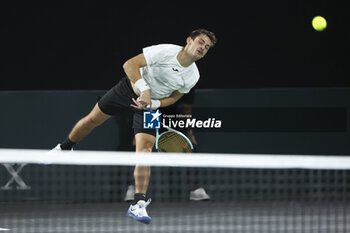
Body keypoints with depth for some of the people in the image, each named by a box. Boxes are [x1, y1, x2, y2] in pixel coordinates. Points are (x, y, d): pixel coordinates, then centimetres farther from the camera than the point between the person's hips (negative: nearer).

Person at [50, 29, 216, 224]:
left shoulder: (193, 76, -12)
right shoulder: (165, 51, -25)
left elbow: (173, 97, 3)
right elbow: (130, 64, -26)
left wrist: (152, 104, -16)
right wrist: (144, 90, -38)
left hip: (152, 104, 1)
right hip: (131, 88, -1)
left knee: (144, 150, -16)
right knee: (92, 120, 11)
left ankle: (138, 204, -16)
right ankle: (65, 148, 43)